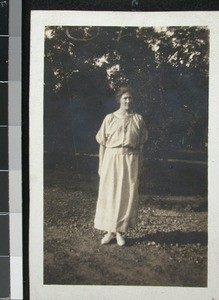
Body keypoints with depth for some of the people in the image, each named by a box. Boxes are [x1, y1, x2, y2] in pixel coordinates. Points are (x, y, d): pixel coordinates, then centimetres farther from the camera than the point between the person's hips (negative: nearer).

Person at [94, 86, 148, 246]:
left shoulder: (138, 119, 5)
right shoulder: (110, 118, 4)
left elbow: (141, 145, 7)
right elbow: (103, 143, 5)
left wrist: (140, 167, 3)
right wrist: (101, 165, 1)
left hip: (131, 160, 0)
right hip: (111, 159, 0)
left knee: (127, 196, 2)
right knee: (109, 195, 2)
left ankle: (121, 231, 14)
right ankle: (110, 231, 14)